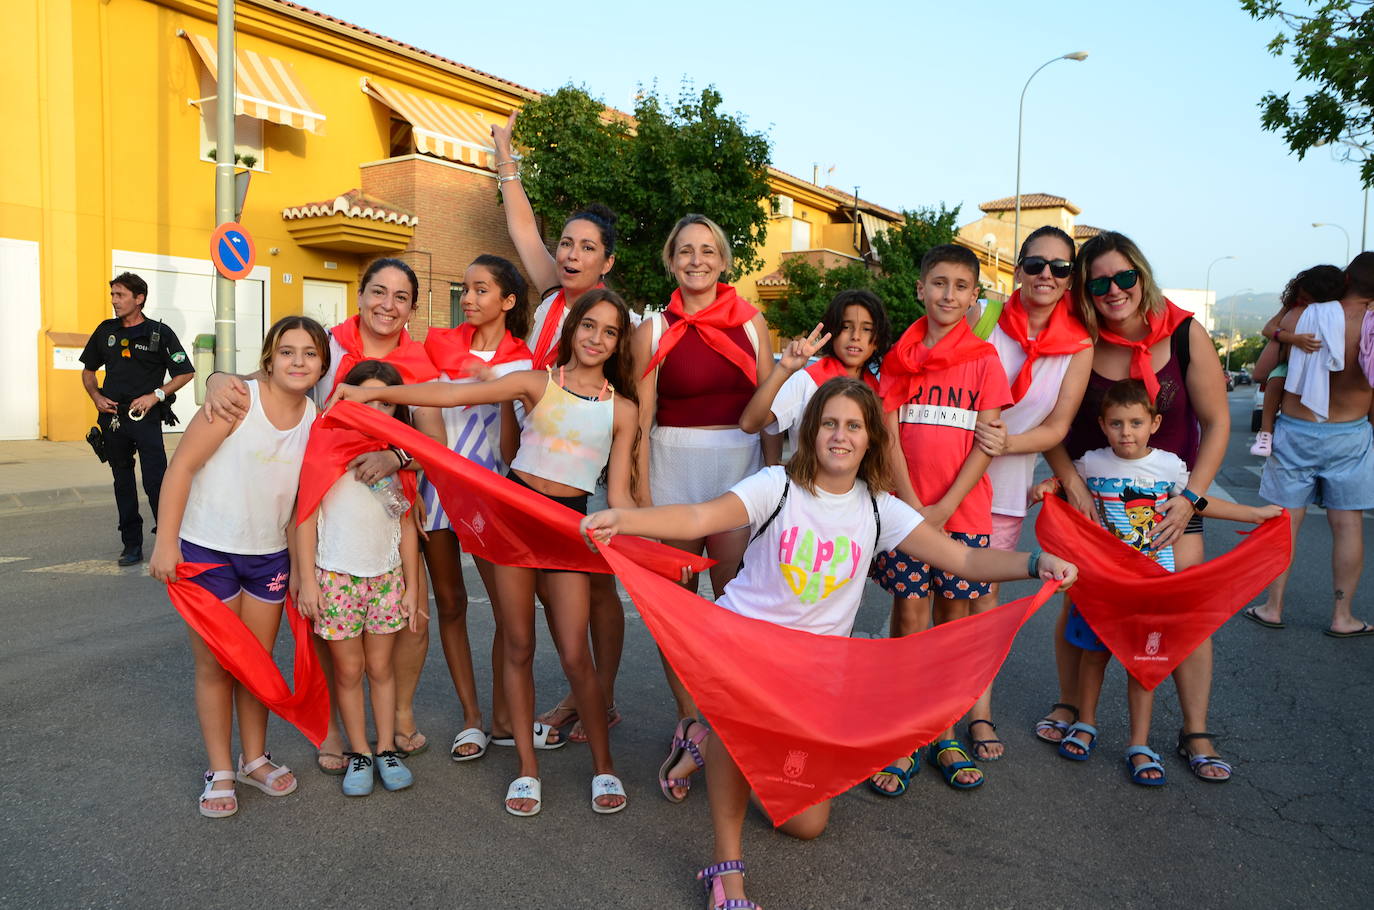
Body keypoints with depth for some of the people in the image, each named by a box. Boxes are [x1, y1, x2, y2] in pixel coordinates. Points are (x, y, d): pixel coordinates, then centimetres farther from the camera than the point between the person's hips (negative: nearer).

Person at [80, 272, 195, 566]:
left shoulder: (159, 333, -3)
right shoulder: (106, 331, 9)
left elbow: (185, 372, -1)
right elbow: (88, 370, 20)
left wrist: (155, 395, -12)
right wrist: (96, 397, 2)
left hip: (146, 417, -4)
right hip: (113, 418, 5)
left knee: (156, 482, -10)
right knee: (123, 484, 10)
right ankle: (132, 546, 17)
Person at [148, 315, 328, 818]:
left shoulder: (317, 419, -1)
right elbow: (181, 466, -15)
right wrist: (166, 542, -17)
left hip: (269, 555, 4)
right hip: (207, 550, -4)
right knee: (215, 664, 7)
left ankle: (255, 759, 31)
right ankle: (220, 771, 21)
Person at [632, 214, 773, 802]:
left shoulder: (751, 323, 6)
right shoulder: (654, 330, 2)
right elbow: (640, 419, -1)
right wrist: (640, 497, -7)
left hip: (739, 471, 1)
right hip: (673, 471, 0)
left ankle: (700, 734, 8)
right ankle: (690, 721, 21)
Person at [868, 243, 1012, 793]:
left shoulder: (984, 358, 3)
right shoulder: (899, 357, 6)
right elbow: (889, 436, 1)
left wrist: (944, 508, -11)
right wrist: (913, 506, -9)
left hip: (964, 508, 0)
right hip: (906, 505, 0)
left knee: (954, 615, 6)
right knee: (909, 612, -2)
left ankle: (944, 734, 19)